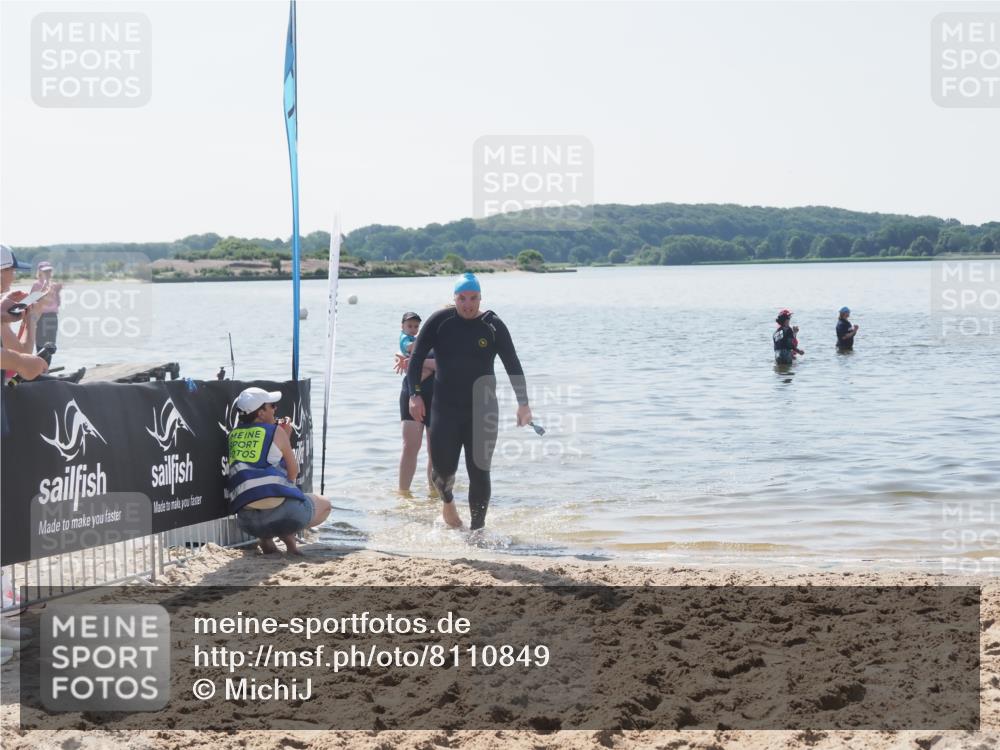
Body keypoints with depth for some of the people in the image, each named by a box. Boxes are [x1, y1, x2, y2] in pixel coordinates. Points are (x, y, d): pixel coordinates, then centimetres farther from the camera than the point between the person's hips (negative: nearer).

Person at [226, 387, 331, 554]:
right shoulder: (276, 432, -1)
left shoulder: (234, 435, 14)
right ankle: (288, 534, 0)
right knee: (324, 505, 25)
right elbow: (293, 473, 9)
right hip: (282, 513, -5)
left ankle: (265, 538, 12)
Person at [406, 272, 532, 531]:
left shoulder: (493, 326, -1)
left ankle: (477, 529, 10)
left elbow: (512, 365, 1)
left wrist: (523, 403, -6)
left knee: (479, 473, -2)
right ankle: (447, 501, 33)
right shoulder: (440, 322, -2)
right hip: (445, 410, 0)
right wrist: (415, 394, -9)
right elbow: (416, 358, 2)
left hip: (483, 410, 0)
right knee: (443, 470, -3)